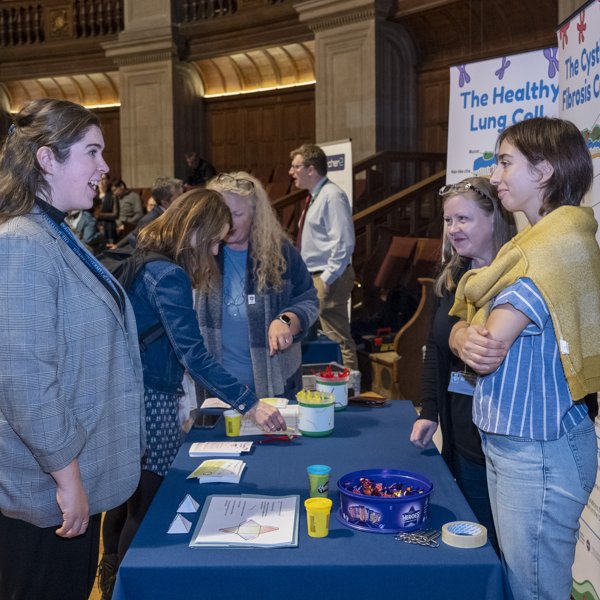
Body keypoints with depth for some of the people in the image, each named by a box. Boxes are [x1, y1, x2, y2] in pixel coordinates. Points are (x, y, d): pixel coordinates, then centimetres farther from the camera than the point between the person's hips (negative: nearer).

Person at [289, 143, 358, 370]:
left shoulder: (332, 196, -15)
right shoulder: (315, 197, 15)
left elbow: (343, 243, -22)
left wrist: (327, 279, -22)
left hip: (328, 279, -11)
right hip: (313, 277, 11)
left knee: (338, 340, -6)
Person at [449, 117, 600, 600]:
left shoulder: (558, 246, -19)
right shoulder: (539, 241, 12)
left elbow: (487, 347, -24)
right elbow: (459, 333, 6)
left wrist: (470, 337, -2)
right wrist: (469, 340, -16)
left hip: (538, 452, -9)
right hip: (508, 442, 9)